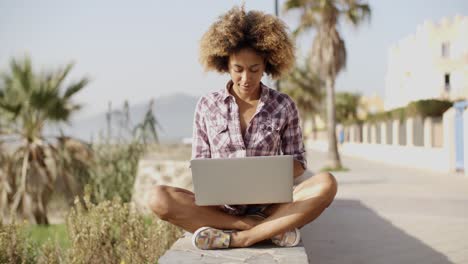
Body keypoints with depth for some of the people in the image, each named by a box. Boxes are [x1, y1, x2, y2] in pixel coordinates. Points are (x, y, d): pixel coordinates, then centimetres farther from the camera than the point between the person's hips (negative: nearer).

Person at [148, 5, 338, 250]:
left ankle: (237, 239, -28)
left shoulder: (283, 106, 3)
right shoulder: (207, 106, 4)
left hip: (268, 206, 0)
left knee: (326, 183, -27)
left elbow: (298, 163, 8)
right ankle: (272, 229, -25)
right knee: (159, 198, -28)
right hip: (220, 208, 1)